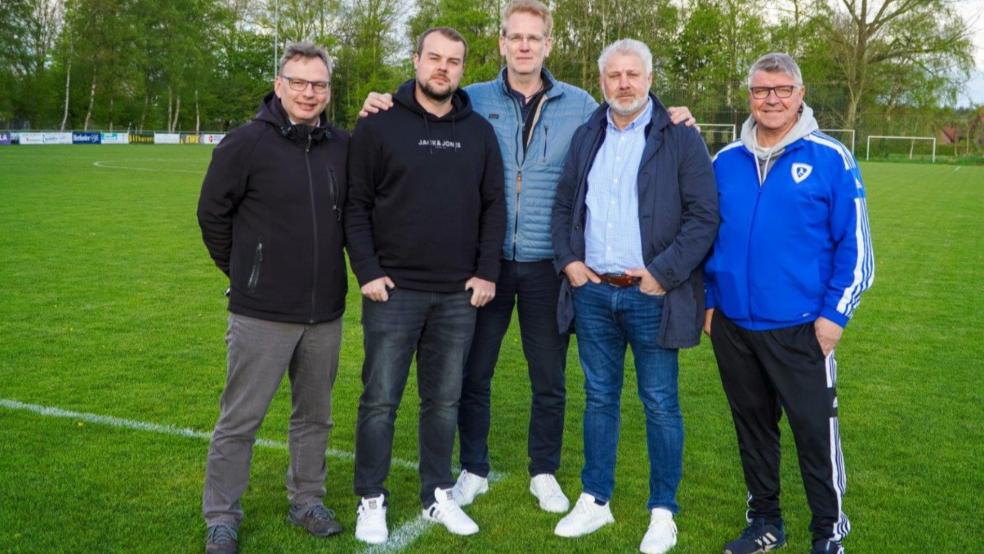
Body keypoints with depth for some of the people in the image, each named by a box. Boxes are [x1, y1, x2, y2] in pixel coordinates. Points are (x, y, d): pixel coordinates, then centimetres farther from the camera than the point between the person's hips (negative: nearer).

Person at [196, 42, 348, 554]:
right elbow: (213, 213, -1)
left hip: (325, 313, 4)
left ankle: (307, 501, 33)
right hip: (262, 314, -4)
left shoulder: (342, 146, 3)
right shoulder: (246, 143, -9)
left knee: (314, 415, 16)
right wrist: (242, 272, 6)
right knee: (240, 419, 4)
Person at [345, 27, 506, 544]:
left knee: (444, 400, 12)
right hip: (394, 291, -3)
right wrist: (367, 272, -9)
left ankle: (438, 495, 26)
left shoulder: (479, 131, 8)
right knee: (380, 400, 3)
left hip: (459, 296, 3)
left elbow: (494, 206, 9)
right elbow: (356, 205, -2)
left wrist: (487, 272, 1)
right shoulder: (380, 124, -2)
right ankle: (371, 500, 18)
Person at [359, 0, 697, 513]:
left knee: (549, 379, 11)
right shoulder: (473, 101, 2)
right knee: (473, 373, 10)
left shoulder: (579, 104, 4)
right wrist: (382, 109, -11)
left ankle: (544, 473, 31)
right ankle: (473, 470, 29)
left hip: (548, 265, 0)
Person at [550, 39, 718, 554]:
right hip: (592, 293, 4)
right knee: (599, 398, 13)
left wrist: (664, 272, -14)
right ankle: (595, 500, 26)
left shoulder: (680, 138, -4)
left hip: (651, 294, -4)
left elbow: (704, 215, -8)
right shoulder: (586, 137, 12)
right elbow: (564, 206, 17)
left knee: (660, 404, 4)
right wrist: (567, 260, 3)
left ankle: (663, 512, 18)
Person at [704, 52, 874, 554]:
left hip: (801, 329, -4)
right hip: (732, 325, 4)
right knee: (752, 426, 15)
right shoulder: (726, 162, 6)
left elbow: (853, 245, -5)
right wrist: (709, 301, 11)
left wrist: (835, 313, -9)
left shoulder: (830, 159, -5)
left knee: (816, 431, 3)